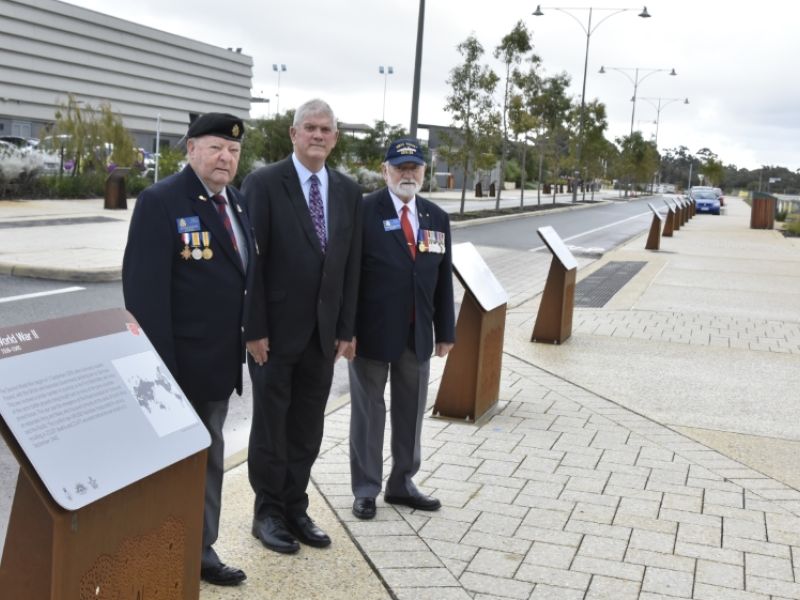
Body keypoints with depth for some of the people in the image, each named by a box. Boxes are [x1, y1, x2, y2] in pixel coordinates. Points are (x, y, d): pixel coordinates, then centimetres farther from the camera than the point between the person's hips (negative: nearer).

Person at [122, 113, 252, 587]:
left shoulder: (235, 201, 8)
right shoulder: (161, 201, -15)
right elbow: (145, 290, -19)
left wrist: (243, 340, 8)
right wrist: (158, 369, -22)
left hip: (220, 364, 8)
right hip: (178, 366, -8)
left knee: (208, 458, 18)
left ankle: (201, 551, 34)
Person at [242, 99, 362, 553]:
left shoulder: (349, 192, 7)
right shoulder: (264, 184, -8)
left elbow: (351, 265, 8)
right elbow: (251, 261, -10)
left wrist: (346, 329, 4)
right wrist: (254, 329, -13)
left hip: (323, 333, 4)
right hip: (276, 331, -4)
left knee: (308, 430, 12)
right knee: (271, 427, 8)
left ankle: (296, 508, 26)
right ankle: (268, 513, 23)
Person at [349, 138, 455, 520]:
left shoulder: (437, 218, 8)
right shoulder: (363, 211, -7)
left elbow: (443, 279, 9)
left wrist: (445, 331, 7)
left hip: (418, 334, 5)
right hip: (372, 331, -5)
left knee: (411, 412, 14)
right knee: (368, 412, 8)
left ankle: (402, 483, 29)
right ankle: (365, 489, 20)